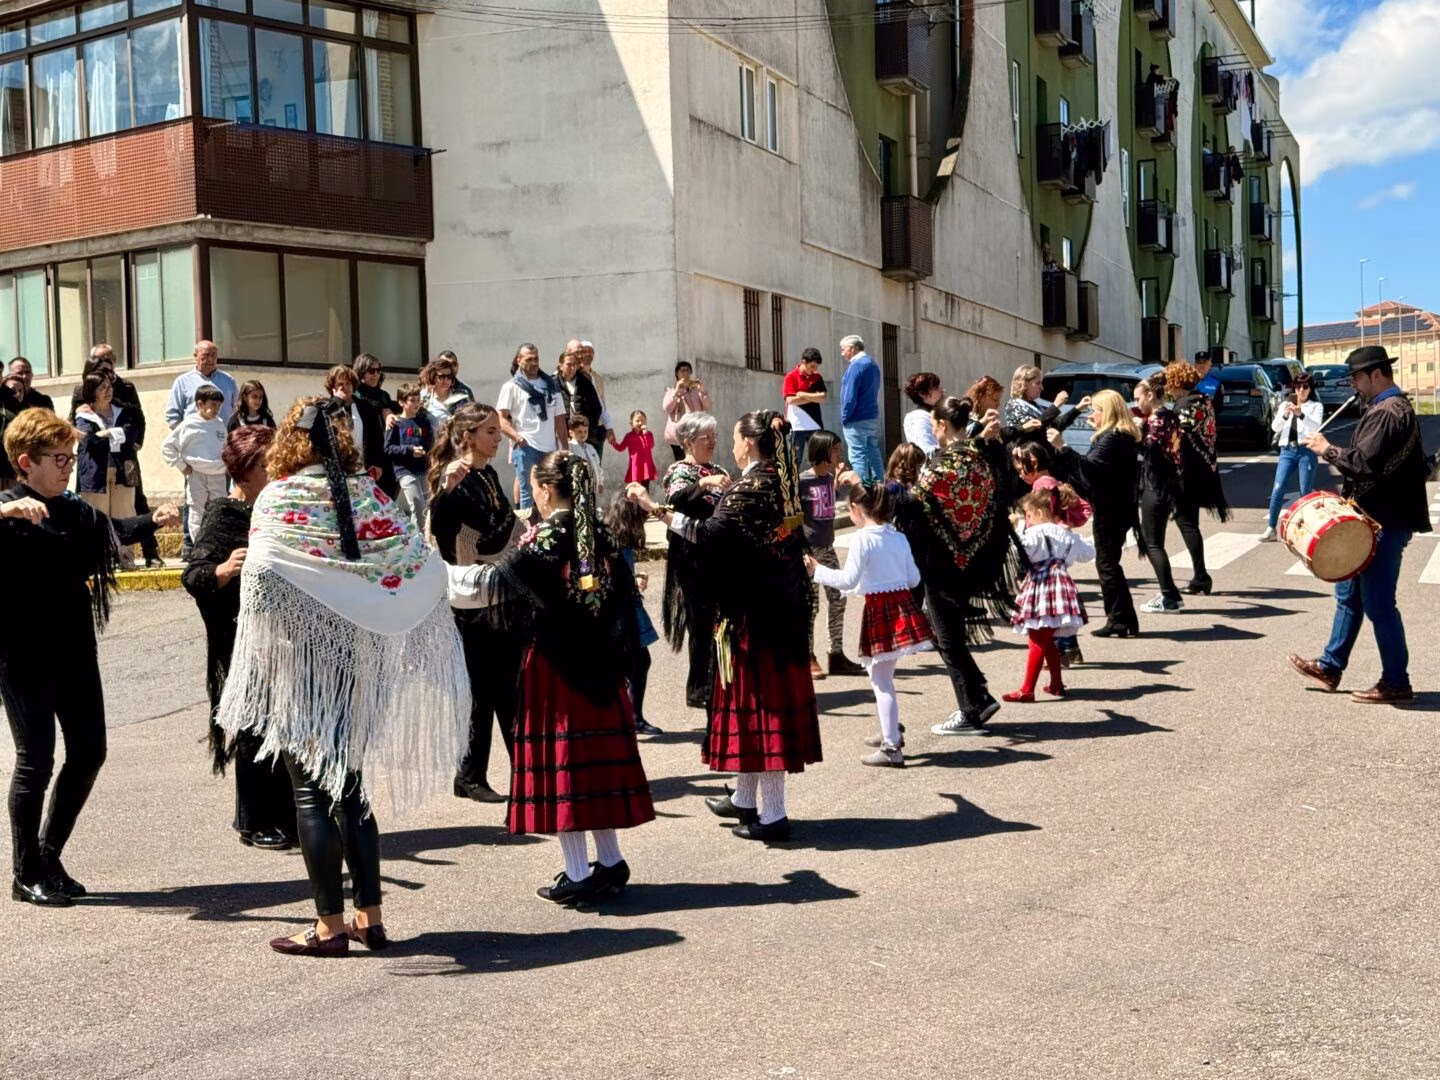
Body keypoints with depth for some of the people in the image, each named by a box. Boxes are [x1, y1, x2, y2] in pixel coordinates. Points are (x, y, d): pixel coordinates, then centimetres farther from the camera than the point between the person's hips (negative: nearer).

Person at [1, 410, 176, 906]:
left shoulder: (76, 512, 11)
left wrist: (151, 521, -13)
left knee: (89, 752, 7)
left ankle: (49, 856, 25)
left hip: (74, 649, 6)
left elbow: (113, 530, 3)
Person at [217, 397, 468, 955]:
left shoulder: (277, 499, -7)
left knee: (312, 790, 3)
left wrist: (261, 657, -11)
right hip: (357, 659, 4)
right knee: (349, 785, 14)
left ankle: (330, 925, 7)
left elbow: (262, 580, -19)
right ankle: (369, 917, 16)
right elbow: (419, 564, -3)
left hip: (301, 658, -4)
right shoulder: (368, 495, 3)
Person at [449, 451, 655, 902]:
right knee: (598, 758, 14)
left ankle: (578, 874, 6)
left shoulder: (541, 542, -12)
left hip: (556, 666, -6)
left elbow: (482, 586, -9)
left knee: (560, 761, 2)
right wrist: (616, 656, 15)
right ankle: (610, 863, 21)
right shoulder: (603, 539, 4)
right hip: (602, 665, 6)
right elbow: (625, 601, 7)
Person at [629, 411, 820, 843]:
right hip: (783, 608, 9)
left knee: (758, 699, -3)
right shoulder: (782, 484, 9)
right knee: (770, 696, 15)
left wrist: (655, 507, -21)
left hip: (752, 610, -9)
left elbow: (708, 535, -26)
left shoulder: (749, 488, -16)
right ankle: (744, 798, 30)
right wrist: (722, 492, 26)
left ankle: (772, 815, 3)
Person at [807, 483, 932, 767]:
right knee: (884, 676, 22)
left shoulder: (863, 538, -11)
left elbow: (849, 580, -15)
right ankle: (891, 733, 32)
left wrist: (817, 571, -5)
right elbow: (914, 578, 11)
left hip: (879, 609, -7)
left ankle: (891, 748, 2)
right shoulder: (899, 538, 9)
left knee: (880, 680, 0)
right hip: (903, 604, 7)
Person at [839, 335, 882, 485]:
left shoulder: (856, 366, -16)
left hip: (857, 421, -9)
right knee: (873, 453, 12)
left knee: (857, 455, -6)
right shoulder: (873, 364, 13)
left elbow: (850, 396, -20)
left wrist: (844, 418, -10)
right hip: (873, 417, 9)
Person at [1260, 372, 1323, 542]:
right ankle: (1271, 529, -3)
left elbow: (1316, 427, -13)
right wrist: (1285, 415, -19)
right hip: (1287, 451, 3)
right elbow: (1275, 427, 2)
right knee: (1277, 489, -6)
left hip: (1307, 451, -3)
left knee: (1306, 492, -2)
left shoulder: (1316, 406, 5)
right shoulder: (1285, 405, 14)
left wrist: (1301, 414, -30)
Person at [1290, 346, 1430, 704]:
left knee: (1378, 602, -3)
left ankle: (1396, 682, 6)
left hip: (1385, 523, -11)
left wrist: (1327, 450, -13)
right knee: (1349, 593, 16)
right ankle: (1331, 666, 25)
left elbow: (1365, 462, -27)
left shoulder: (1387, 412, -19)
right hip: (1375, 518, 11)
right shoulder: (1392, 407, 15)